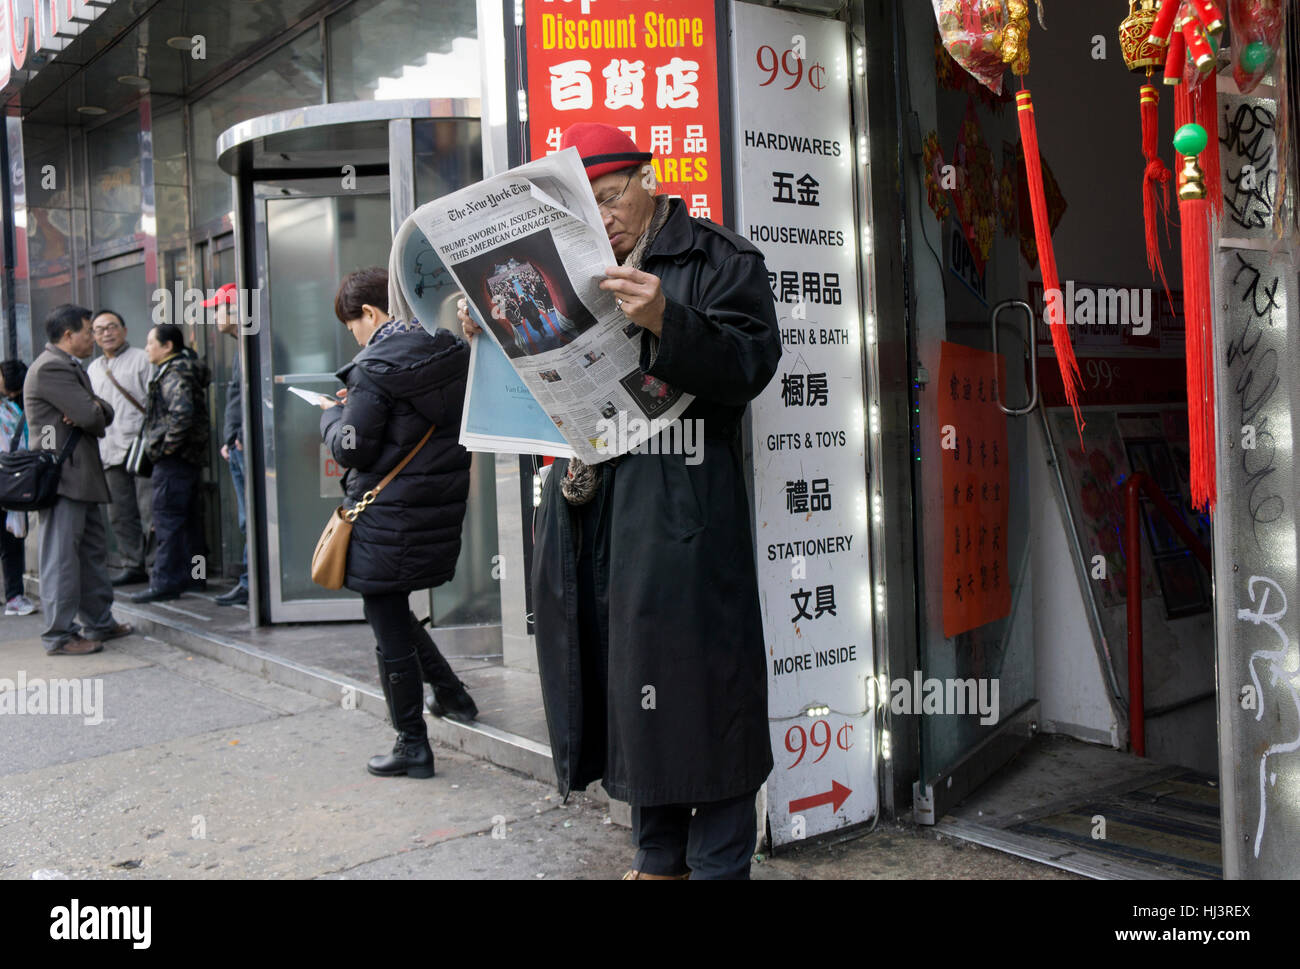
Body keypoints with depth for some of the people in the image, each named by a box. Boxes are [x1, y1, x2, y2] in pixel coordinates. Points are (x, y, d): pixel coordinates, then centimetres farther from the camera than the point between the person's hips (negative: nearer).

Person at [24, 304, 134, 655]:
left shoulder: (71, 366, 20)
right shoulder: (50, 367, -14)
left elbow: (103, 412, 12)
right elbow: (91, 417, -21)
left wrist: (95, 410, -10)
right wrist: (93, 414, 2)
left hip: (81, 475, 11)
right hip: (62, 476, -11)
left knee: (93, 551, 16)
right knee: (61, 556, -6)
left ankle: (100, 622, 25)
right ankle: (60, 635, -1)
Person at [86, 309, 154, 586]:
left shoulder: (142, 359, 0)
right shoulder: (93, 369, 20)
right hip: (110, 453, 7)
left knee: (150, 511, -9)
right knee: (121, 515, 8)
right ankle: (133, 565, 16)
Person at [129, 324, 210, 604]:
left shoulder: (173, 375, -15)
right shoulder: (186, 369, 17)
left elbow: (182, 413, -30)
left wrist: (165, 445, -21)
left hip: (173, 457, -10)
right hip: (191, 455, 10)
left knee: (167, 518, -8)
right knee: (187, 516, 15)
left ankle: (165, 581, -6)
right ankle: (192, 572, 22)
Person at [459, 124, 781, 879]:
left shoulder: (719, 259, 2)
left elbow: (751, 364, -11)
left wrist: (666, 322, -24)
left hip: (679, 502, -6)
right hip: (589, 504, 6)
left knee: (694, 679, -4)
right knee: (624, 677, 10)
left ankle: (719, 862, 11)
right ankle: (660, 855, 24)